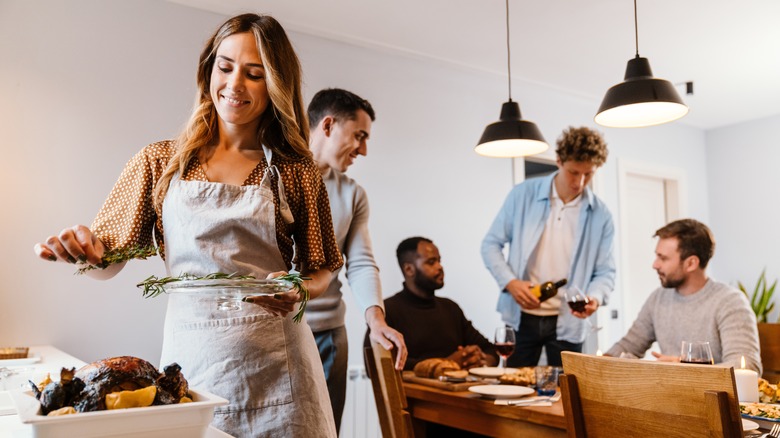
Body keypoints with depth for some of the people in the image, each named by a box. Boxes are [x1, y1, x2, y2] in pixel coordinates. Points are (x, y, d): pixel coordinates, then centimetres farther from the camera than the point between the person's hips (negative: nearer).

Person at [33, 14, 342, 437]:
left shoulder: (296, 172, 0)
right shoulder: (160, 162, 2)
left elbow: (320, 270, 5)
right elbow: (107, 259, 2)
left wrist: (297, 292, -15)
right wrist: (82, 249, -19)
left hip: (275, 363, 0)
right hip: (191, 357, 1)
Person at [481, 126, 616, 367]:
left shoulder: (600, 215, -1)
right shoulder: (523, 194, -4)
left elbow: (605, 271, 3)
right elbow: (491, 244, 0)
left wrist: (595, 297, -19)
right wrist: (510, 282, -14)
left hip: (568, 322, 1)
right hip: (522, 317, 0)